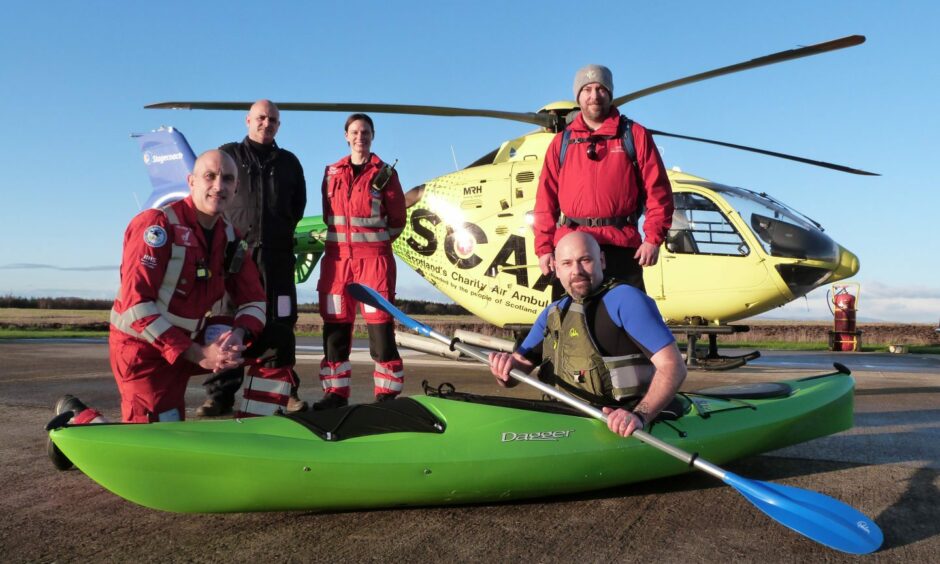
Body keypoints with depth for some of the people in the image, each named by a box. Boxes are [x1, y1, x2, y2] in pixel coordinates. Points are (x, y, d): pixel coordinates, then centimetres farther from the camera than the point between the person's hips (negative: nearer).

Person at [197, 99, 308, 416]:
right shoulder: (228, 155, 11)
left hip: (277, 254, 1)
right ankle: (221, 394, 3)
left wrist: (283, 231, 13)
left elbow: (299, 204, 23)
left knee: (279, 323, 0)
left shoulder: (289, 162, 17)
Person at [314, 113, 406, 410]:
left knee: (381, 326, -6)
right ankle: (335, 393, 15)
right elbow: (330, 214, 19)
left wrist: (376, 241, 5)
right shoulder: (332, 173, 13)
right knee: (335, 327, 5)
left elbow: (397, 220, 7)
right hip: (337, 258, 4)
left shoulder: (385, 173, 3)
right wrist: (350, 238, 11)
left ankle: (387, 394, 2)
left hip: (374, 258, -3)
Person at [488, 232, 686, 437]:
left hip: (617, 428, -7)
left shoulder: (625, 298, -5)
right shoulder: (553, 313, 16)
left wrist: (639, 416, -27)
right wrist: (505, 367, -6)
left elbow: (673, 366, -13)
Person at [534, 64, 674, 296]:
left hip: (622, 247, -1)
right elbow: (546, 199, 10)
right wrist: (544, 247, 1)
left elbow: (657, 190, 3)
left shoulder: (635, 135, 9)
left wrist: (653, 238, -7)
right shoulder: (561, 142, 14)